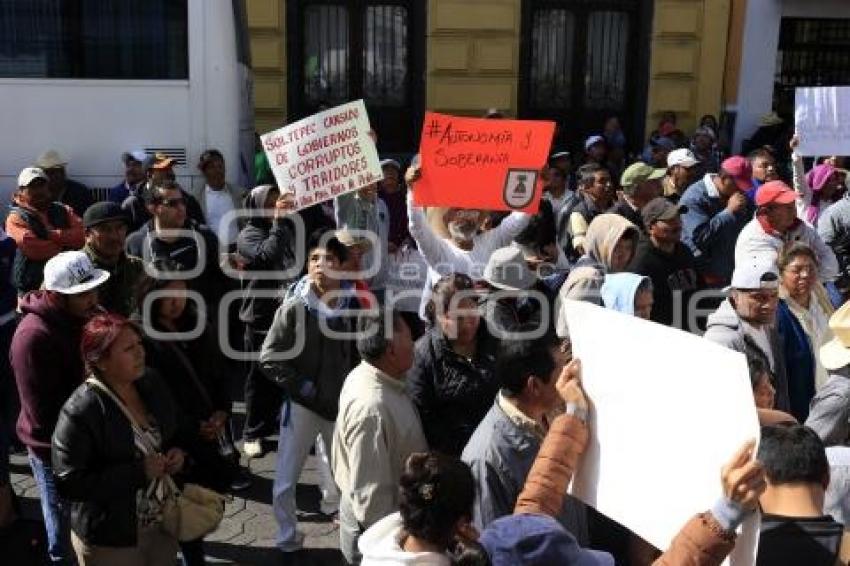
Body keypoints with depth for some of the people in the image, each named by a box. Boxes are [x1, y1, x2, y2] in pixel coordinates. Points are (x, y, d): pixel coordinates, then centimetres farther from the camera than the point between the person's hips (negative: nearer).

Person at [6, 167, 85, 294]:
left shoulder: (63, 210, 11)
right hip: (33, 287, -4)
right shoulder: (16, 218, -3)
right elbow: (32, 248, -19)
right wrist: (64, 247, -9)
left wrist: (52, 235, -14)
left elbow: (81, 235, -4)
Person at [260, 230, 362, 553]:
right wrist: (299, 386, -13)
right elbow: (269, 358, -10)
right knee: (286, 479, 3)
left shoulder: (351, 304, -4)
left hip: (341, 403, 3)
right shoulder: (294, 308, -13)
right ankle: (288, 539, 23)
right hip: (302, 404, -3)